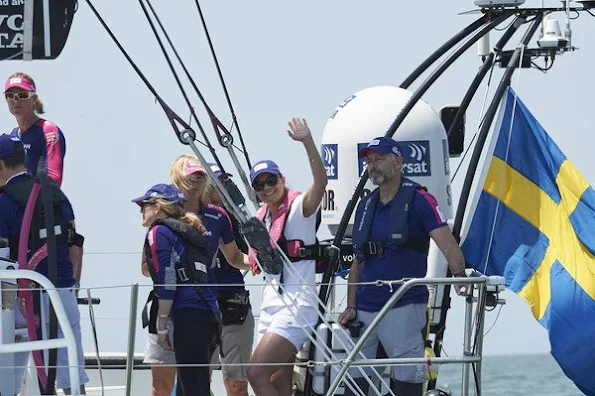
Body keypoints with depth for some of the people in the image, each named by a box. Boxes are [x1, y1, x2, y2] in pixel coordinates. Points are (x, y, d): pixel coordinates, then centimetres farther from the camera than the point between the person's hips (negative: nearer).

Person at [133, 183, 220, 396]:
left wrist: (162, 325, -7)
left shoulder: (159, 232, 1)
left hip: (189, 315, -9)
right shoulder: (188, 233, 26)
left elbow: (167, 280, -9)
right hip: (211, 317, 9)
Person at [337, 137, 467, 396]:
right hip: (364, 310, 7)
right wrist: (351, 306, 10)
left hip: (403, 308, -7)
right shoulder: (365, 205, 17)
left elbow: (447, 243, -14)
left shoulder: (418, 200, -3)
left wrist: (459, 274, -33)